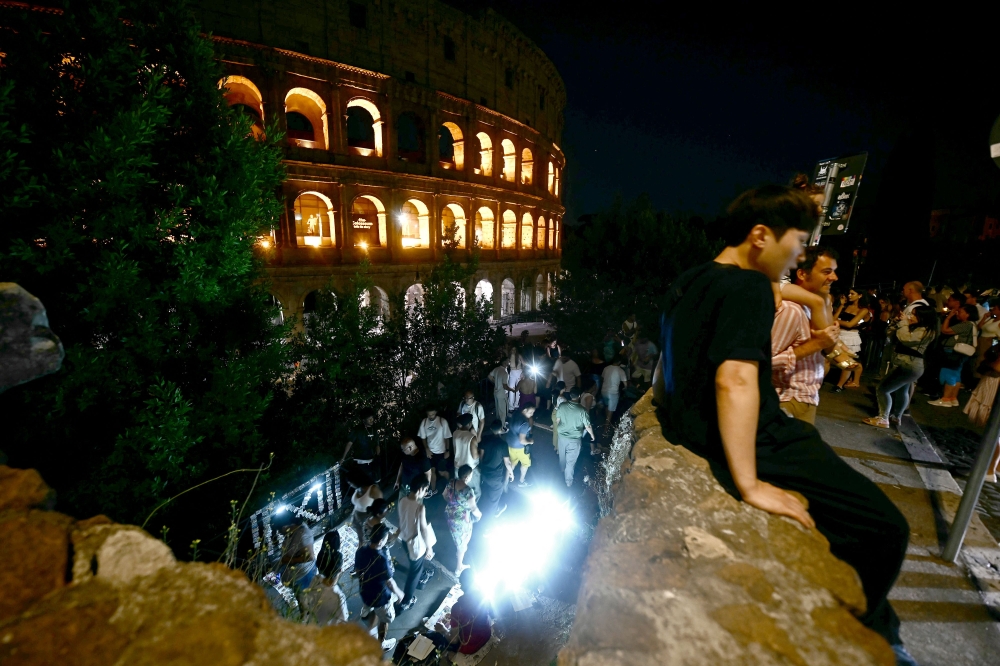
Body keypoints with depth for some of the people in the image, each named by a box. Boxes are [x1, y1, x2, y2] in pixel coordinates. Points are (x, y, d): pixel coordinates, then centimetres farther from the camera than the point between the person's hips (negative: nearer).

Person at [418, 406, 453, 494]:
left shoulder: (443, 421, -17)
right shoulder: (424, 422, -7)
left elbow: (447, 437, -10)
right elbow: (423, 437, 2)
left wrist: (447, 450, -10)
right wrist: (427, 449, -7)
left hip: (441, 451, -3)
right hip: (430, 451, 3)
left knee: (442, 472, 5)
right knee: (432, 471, 14)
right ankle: (433, 489, 34)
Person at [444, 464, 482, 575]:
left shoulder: (451, 483, -15)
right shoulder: (468, 491, -35)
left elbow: (445, 495, 2)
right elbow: (473, 508, -22)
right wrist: (479, 514, -1)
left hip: (449, 514, 6)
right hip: (462, 519, -6)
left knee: (457, 536, 35)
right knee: (462, 541, 19)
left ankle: (459, 550, 62)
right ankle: (459, 567, 37)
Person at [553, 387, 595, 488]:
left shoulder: (562, 406, -14)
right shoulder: (582, 410, -23)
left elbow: (557, 420, 0)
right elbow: (588, 427, -13)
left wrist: (556, 428, 20)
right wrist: (592, 435, 8)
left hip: (562, 436, 4)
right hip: (575, 440, -3)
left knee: (562, 455, 29)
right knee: (571, 461, 13)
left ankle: (563, 470, 56)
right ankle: (568, 482, 28)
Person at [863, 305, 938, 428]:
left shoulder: (925, 331, -18)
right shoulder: (917, 328, 14)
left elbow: (905, 338, -29)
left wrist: (904, 323, -17)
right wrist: (905, 324, 6)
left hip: (908, 366, -12)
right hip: (908, 364, 12)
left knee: (882, 389, -12)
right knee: (902, 391, 23)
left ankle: (883, 419, -9)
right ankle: (896, 417, 39)